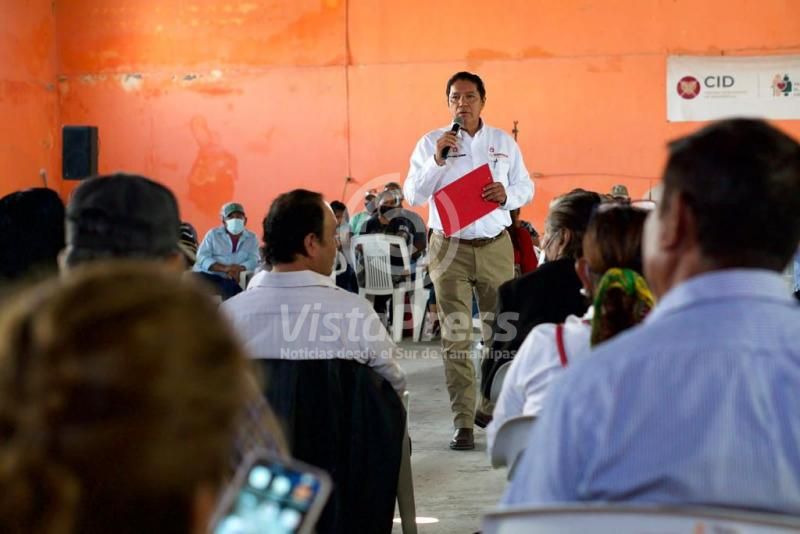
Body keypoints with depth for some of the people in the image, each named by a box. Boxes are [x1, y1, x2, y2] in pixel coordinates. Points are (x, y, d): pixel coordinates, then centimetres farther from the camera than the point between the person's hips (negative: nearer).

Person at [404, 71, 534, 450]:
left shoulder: (504, 142, 9)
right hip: (449, 247, -2)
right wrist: (438, 159, -15)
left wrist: (507, 195, -11)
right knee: (455, 337, -3)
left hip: (495, 245, 2)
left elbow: (526, 187, 11)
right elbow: (413, 195, -2)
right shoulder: (431, 142, 3)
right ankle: (463, 424, -2)